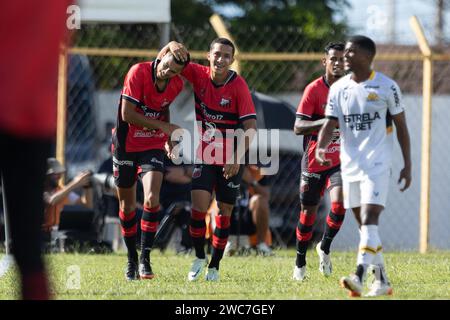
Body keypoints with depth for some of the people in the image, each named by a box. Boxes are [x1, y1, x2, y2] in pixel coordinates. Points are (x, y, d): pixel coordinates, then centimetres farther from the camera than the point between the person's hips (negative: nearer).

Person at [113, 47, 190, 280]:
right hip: (126, 145, -2)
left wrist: (167, 139, 12)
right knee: (127, 205, 7)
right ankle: (131, 258, 24)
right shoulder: (138, 73, -20)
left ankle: (145, 257, -13)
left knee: (152, 199, -19)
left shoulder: (176, 85, -4)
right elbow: (127, 115, -22)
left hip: (153, 146, 2)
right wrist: (163, 127, -20)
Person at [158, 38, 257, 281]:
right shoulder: (198, 75, -6)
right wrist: (172, 46, -23)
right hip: (204, 156, 1)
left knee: (225, 212, 5)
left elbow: (250, 126, -15)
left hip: (230, 161, -1)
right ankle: (199, 257, 7)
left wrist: (237, 158, -23)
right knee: (199, 205, -13)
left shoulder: (238, 85, -13)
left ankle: (214, 266, 19)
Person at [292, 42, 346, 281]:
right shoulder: (314, 89, -8)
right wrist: (325, 121, -26)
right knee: (308, 212, 6)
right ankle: (300, 263, 25)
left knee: (338, 202, -21)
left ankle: (324, 247, 4)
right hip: (314, 161, -2)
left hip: (341, 160, 2)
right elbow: (298, 127, -14)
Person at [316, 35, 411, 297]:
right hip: (350, 165, 5)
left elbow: (401, 127, 2)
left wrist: (407, 166, -1)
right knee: (365, 225, 9)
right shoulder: (338, 88, 8)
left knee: (369, 220, -18)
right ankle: (382, 281, 17)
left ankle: (359, 278, -28)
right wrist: (321, 147, -19)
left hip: (377, 165, -5)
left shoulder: (387, 87, -3)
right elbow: (331, 123, 2)